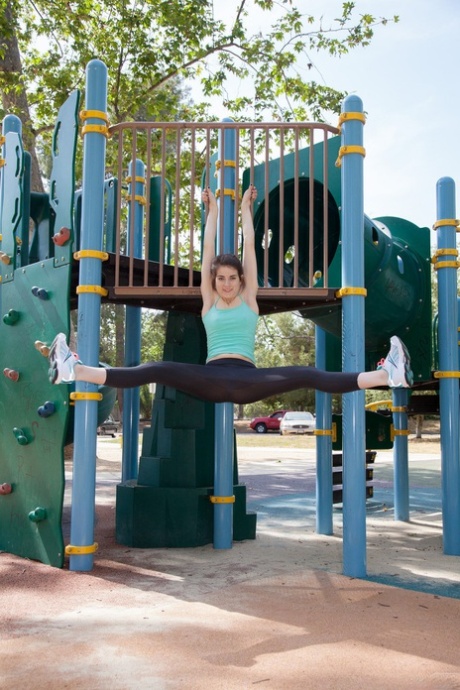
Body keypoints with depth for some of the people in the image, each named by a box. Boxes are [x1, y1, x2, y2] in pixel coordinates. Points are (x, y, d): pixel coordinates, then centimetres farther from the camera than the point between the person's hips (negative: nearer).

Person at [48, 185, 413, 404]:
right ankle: (73, 370, -31)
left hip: (247, 379, 0)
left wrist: (245, 208, 21)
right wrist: (212, 211, 21)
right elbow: (208, 251, 14)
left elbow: (249, 248, 13)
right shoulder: (209, 301, 15)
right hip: (211, 379, 1)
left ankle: (389, 375, -29)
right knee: (156, 371, -21)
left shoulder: (249, 298, 13)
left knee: (307, 376, -21)